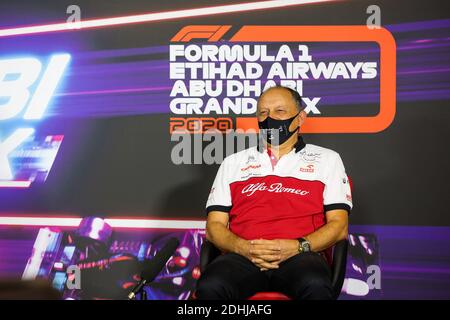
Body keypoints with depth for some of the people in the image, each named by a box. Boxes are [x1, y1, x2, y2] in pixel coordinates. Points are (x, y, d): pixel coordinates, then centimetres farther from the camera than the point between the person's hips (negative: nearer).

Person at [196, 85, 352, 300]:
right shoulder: (233, 163, 24)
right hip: (242, 255, 2)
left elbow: (339, 226, 9)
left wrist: (298, 246, -10)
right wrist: (243, 247, -7)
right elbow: (214, 226, 15)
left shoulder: (327, 159, 19)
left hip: (299, 256, -1)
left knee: (316, 287, -37)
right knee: (210, 287, -32)